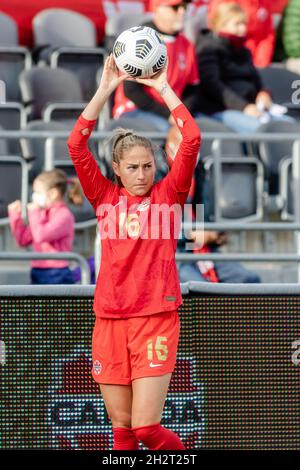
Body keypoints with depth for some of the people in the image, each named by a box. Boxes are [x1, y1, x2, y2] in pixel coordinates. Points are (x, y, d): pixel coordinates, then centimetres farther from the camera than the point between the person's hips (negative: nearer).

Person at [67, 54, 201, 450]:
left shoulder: (168, 194, 5)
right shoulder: (105, 197, 9)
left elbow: (191, 141, -6)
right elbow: (76, 144, -1)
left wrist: (163, 88, -3)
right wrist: (105, 90, -4)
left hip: (157, 317, -2)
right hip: (109, 319, 3)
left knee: (145, 427, -10)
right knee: (121, 426, 6)